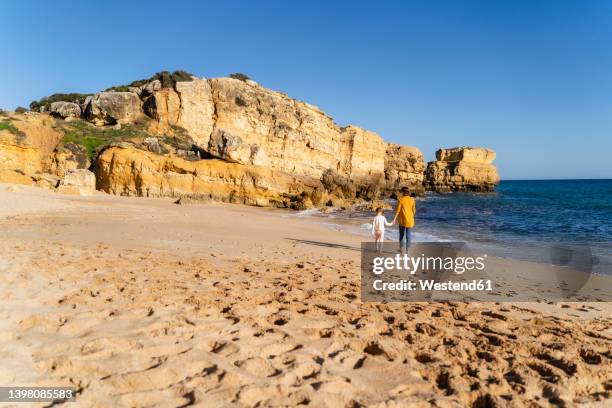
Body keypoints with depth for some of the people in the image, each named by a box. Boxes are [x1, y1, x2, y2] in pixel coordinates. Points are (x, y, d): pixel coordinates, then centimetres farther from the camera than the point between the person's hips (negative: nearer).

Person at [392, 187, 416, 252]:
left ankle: (400, 249, 15)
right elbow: (414, 210, 5)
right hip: (410, 220, 3)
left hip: (403, 220, -3)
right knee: (408, 234, 9)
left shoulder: (401, 199, -10)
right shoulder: (412, 199, 1)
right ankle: (407, 249, 11)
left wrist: (395, 219, -5)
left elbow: (398, 210, -11)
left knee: (401, 234, 10)